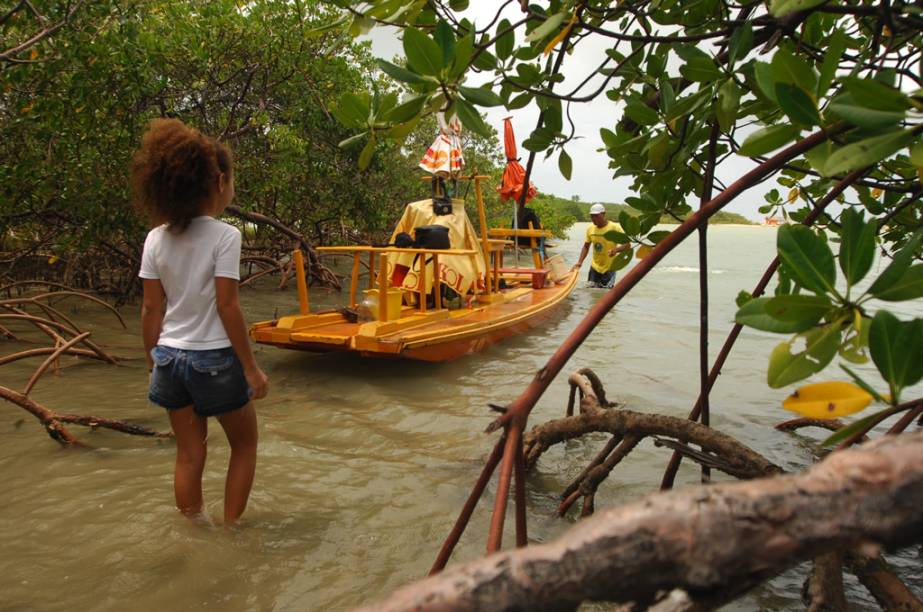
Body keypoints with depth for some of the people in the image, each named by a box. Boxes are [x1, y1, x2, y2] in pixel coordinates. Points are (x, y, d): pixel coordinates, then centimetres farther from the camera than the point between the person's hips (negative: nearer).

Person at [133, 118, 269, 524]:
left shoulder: (156, 239, 0)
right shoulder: (224, 236, -15)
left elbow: (151, 309, 2)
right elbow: (227, 307, -16)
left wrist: (152, 359, 14)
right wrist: (250, 367, -9)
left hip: (170, 358, 5)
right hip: (214, 359, -5)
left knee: (189, 454, 17)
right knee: (244, 444, 17)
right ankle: (231, 530, 22)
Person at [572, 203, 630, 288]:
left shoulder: (615, 228, -15)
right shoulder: (590, 228, -1)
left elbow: (627, 244, -14)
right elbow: (586, 246, 10)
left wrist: (616, 249, -35)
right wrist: (580, 262, -3)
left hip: (609, 268, -4)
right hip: (594, 267, 4)